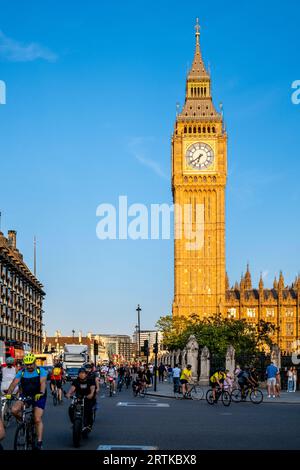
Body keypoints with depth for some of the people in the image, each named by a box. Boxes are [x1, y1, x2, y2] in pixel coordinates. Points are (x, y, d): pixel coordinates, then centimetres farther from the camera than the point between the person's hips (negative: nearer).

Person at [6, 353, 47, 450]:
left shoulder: (41, 371, -9)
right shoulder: (21, 372, -2)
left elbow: (43, 383, -24)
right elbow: (14, 383, -13)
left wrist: (41, 393, -44)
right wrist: (8, 394, -31)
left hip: (38, 397, -3)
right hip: (25, 396, 3)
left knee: (37, 420, -13)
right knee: (14, 410, -23)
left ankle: (39, 442, -5)